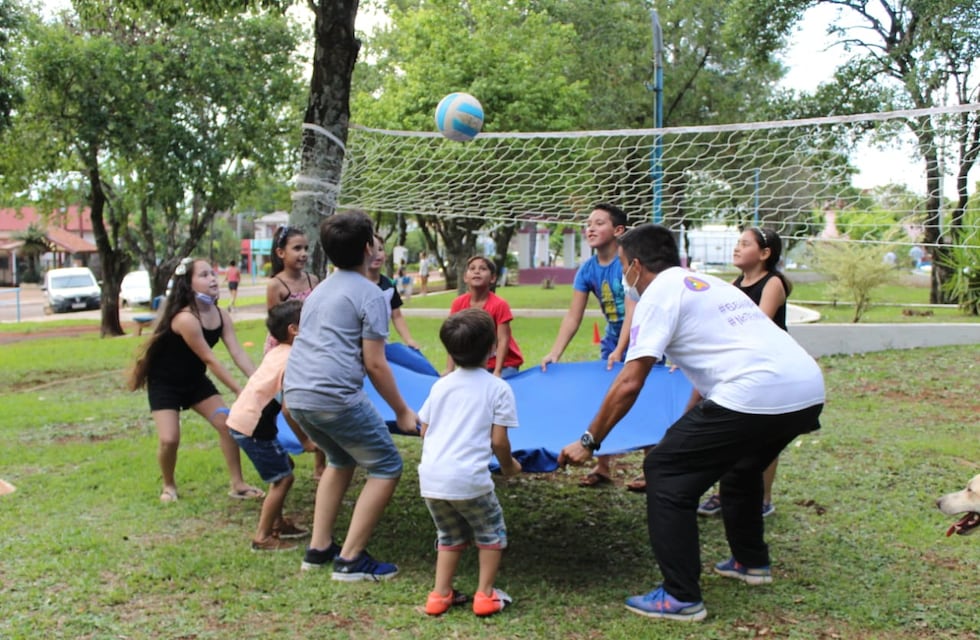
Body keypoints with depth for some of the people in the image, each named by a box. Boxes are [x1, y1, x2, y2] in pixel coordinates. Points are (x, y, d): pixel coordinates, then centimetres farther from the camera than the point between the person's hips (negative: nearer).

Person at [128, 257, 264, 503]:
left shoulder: (221, 316, -9)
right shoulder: (185, 318, -32)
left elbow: (238, 353, -15)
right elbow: (211, 360, -31)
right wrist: (242, 392, -30)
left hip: (195, 380, 7)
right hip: (165, 383, -7)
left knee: (228, 424, -4)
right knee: (169, 439, -16)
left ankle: (238, 484, 6)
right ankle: (169, 486, 13)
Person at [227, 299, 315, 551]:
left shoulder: (276, 352, 8)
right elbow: (287, 409, -20)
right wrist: (304, 440, -10)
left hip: (241, 416, 9)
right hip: (252, 425, -9)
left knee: (283, 466, 21)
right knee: (283, 478, -1)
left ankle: (278, 523, 32)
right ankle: (262, 537, 4)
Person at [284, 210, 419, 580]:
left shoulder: (321, 289, 22)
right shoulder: (370, 294, -3)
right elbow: (374, 364, -6)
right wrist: (403, 412, 2)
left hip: (295, 392, 9)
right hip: (333, 394, -8)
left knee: (341, 459, 28)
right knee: (386, 467, 5)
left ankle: (319, 549, 27)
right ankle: (350, 560, 3)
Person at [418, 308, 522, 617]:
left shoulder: (441, 385, 12)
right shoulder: (499, 388, 0)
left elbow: (424, 431, 15)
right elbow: (498, 441, -3)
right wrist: (508, 465, 16)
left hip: (430, 476, 5)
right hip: (468, 478, -4)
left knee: (450, 535, 24)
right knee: (491, 533, 18)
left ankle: (440, 595, 23)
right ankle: (485, 595, 17)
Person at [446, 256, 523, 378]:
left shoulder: (499, 304, -19)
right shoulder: (458, 304, -7)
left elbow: (503, 340, -19)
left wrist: (497, 372, -25)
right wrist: (449, 370, -10)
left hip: (504, 364, -4)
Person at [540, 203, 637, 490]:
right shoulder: (587, 270, -4)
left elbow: (632, 310, -27)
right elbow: (572, 317, -6)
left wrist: (620, 351, -36)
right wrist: (554, 353, -16)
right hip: (612, 344, 6)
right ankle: (602, 466, 19)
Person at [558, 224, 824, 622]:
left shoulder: (660, 293, 2)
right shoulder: (709, 285, 27)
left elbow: (629, 384, -5)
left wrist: (589, 442, 4)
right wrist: (690, 423, 49)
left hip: (755, 395, -9)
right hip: (809, 391, 9)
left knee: (664, 472, 2)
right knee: (742, 465, 34)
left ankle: (680, 598, 5)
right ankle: (751, 561, 48)